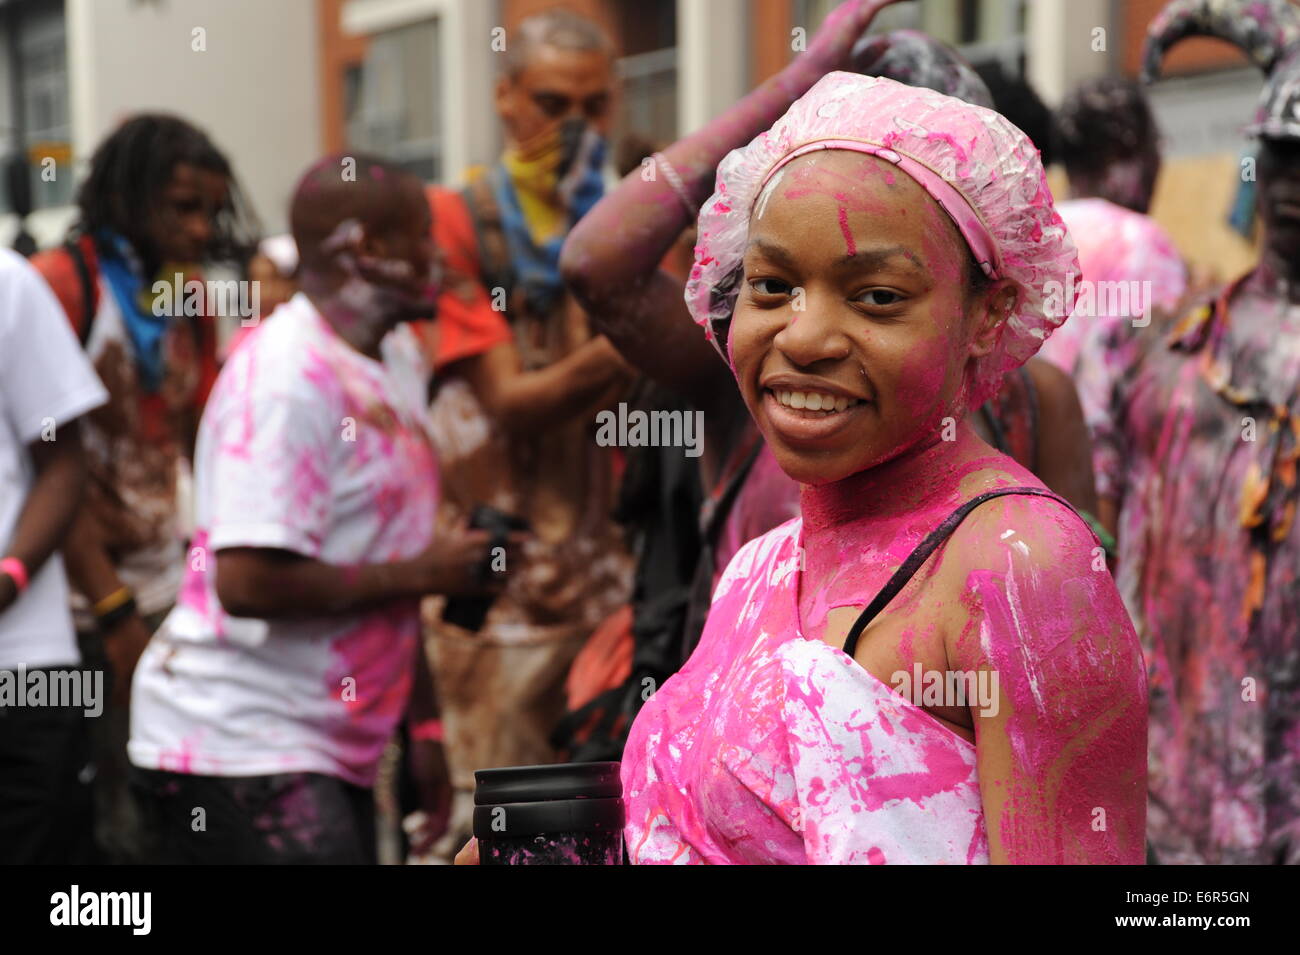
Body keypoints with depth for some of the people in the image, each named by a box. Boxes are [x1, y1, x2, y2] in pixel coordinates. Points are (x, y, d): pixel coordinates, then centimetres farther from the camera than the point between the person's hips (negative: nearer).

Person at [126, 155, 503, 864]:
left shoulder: (397, 363, 12)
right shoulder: (285, 378, -17)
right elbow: (247, 581, -25)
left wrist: (423, 723, 19)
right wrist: (420, 572, -16)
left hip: (332, 751, 9)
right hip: (237, 746, -9)